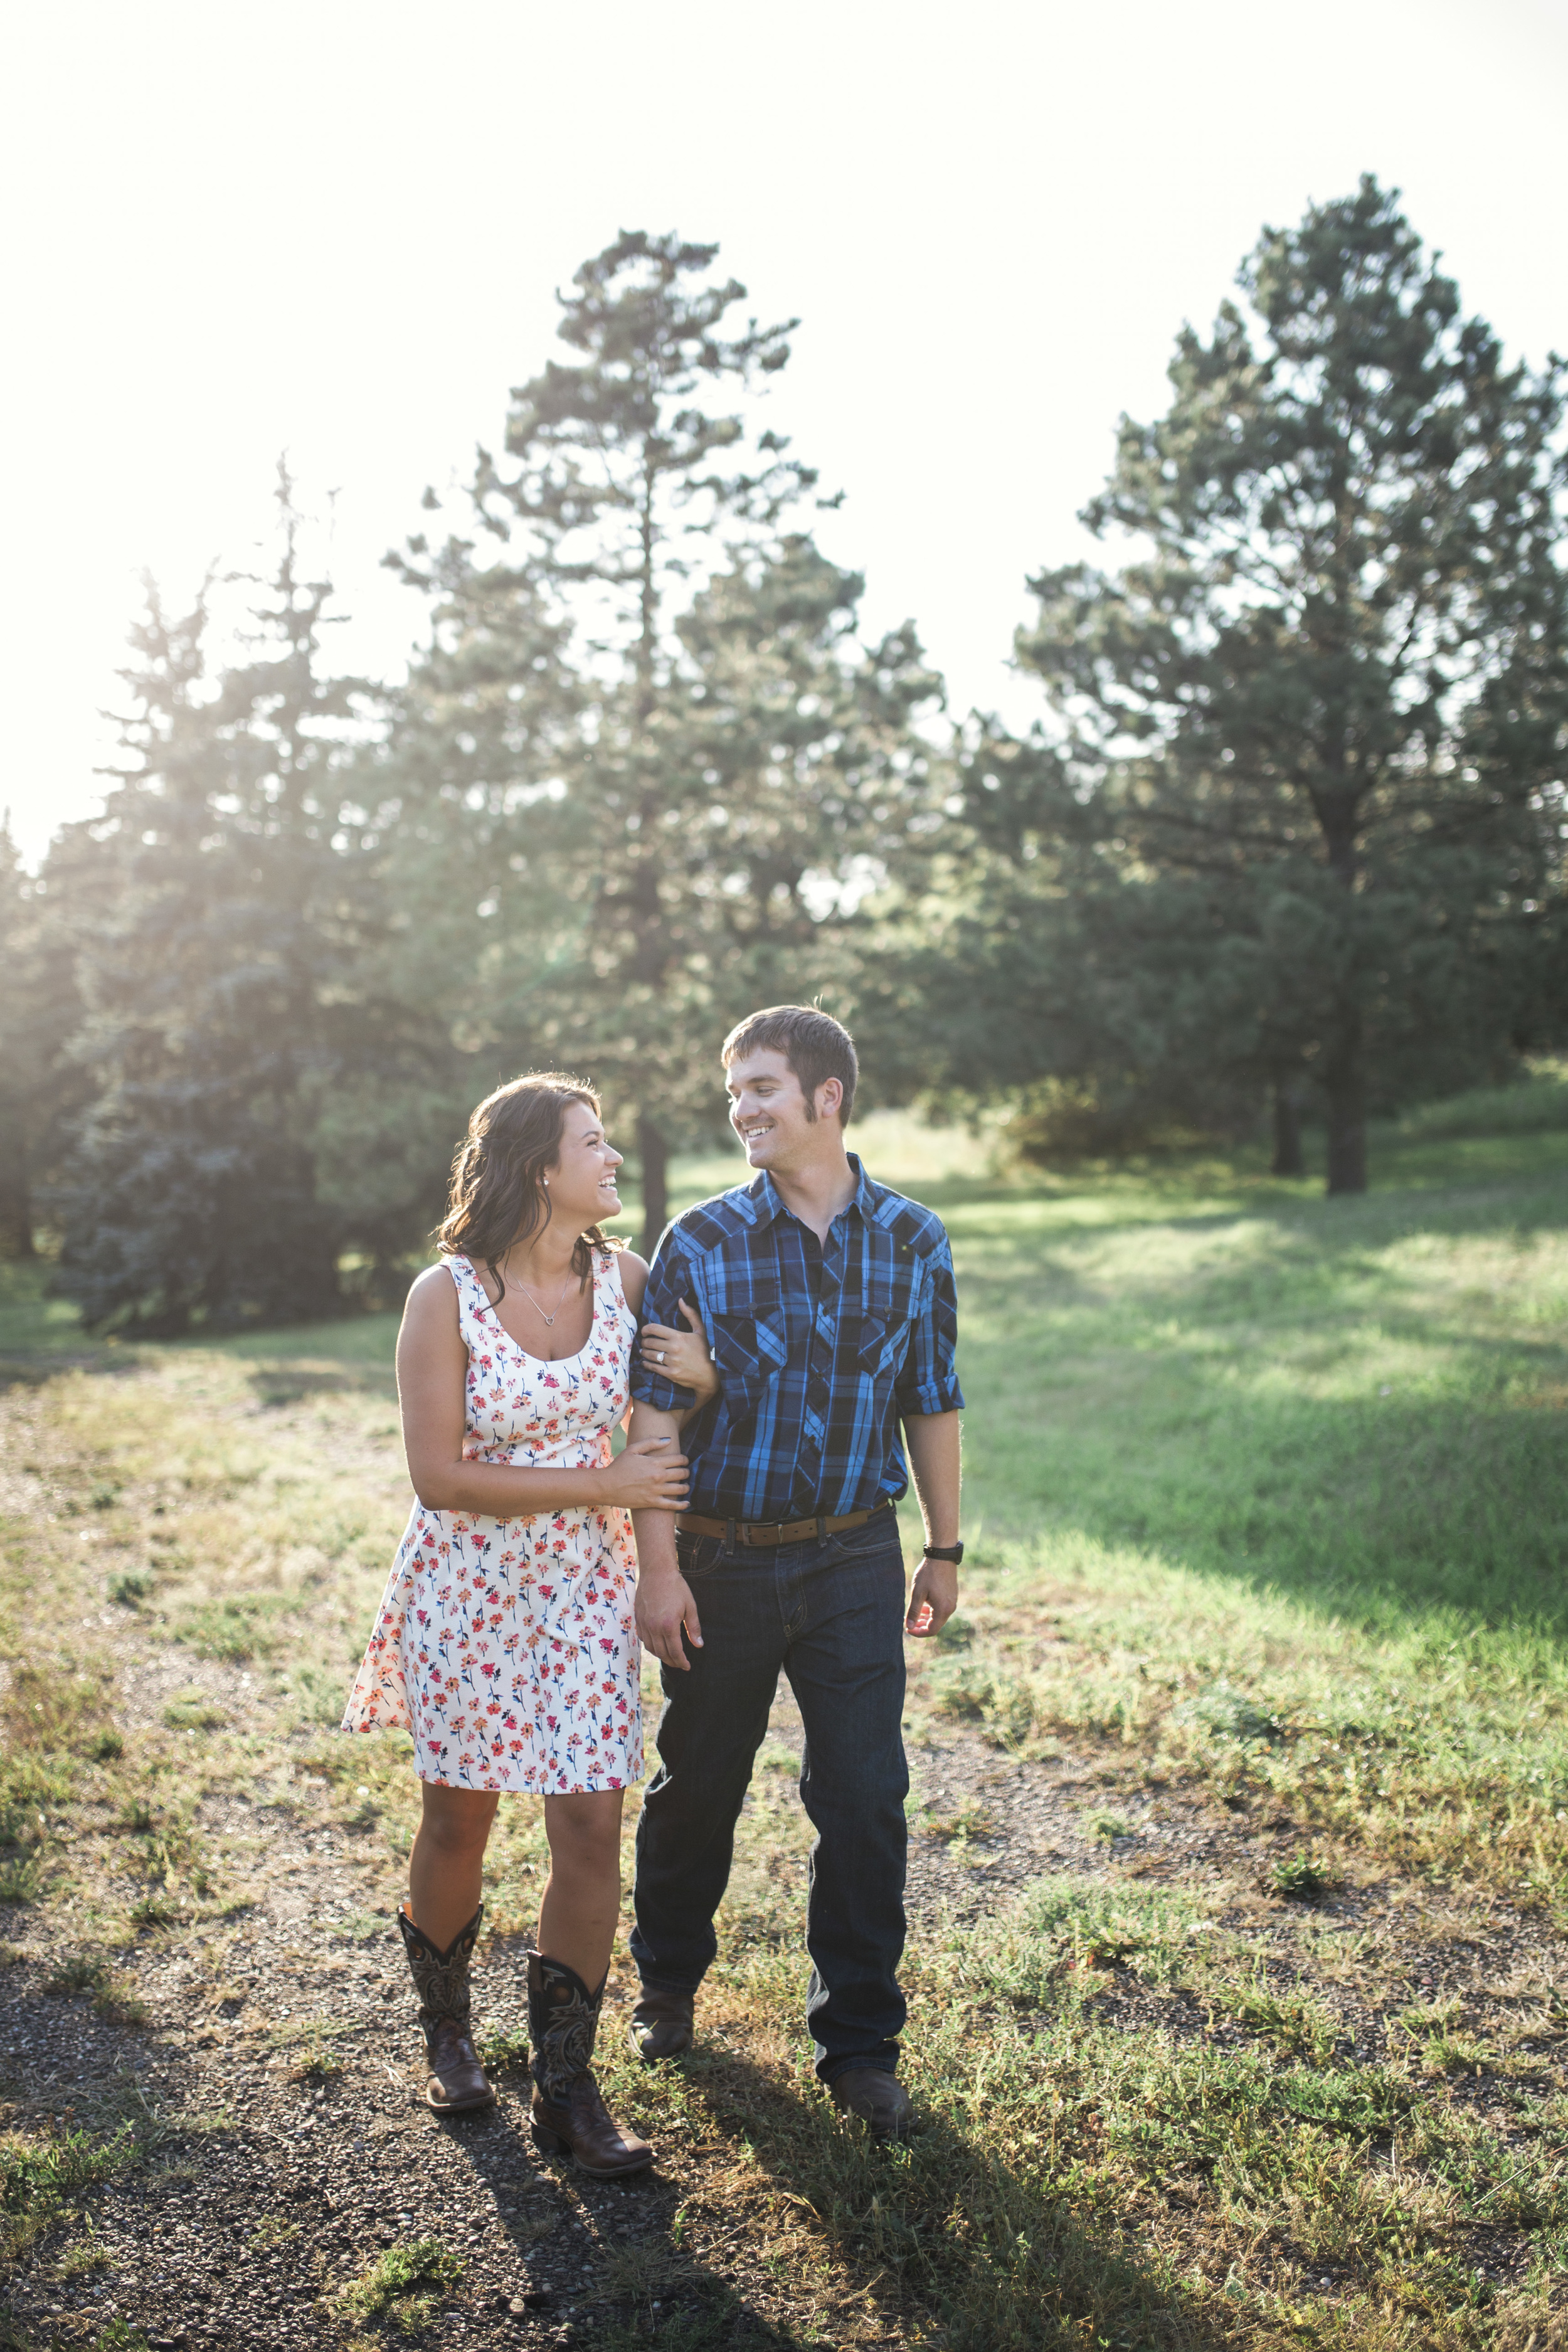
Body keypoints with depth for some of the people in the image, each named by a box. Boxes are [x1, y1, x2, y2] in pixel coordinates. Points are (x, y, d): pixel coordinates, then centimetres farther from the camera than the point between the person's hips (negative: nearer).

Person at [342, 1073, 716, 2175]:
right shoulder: (447, 1297, -15)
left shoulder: (623, 1276, -4)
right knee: (459, 1825, 13)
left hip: (585, 1588, 3)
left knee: (592, 1831, 1)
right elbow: (439, 1475, -17)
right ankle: (447, 2026, 41)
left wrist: (701, 1379, -13)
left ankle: (566, 2088, 18)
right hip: (467, 1584, -3)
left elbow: (677, 1418, 12)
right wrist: (606, 1482, -17)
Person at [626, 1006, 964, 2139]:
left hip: (854, 1561, 1)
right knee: (698, 1787, 14)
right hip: (723, 1562, 0)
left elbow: (932, 1404, 6)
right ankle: (669, 1979, 41)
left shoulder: (913, 1240, -1)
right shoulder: (701, 1242, -7)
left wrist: (946, 1551, 10)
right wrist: (659, 1566, -11)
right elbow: (654, 1415, -7)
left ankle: (860, 2043, 22)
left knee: (866, 1801, 3)